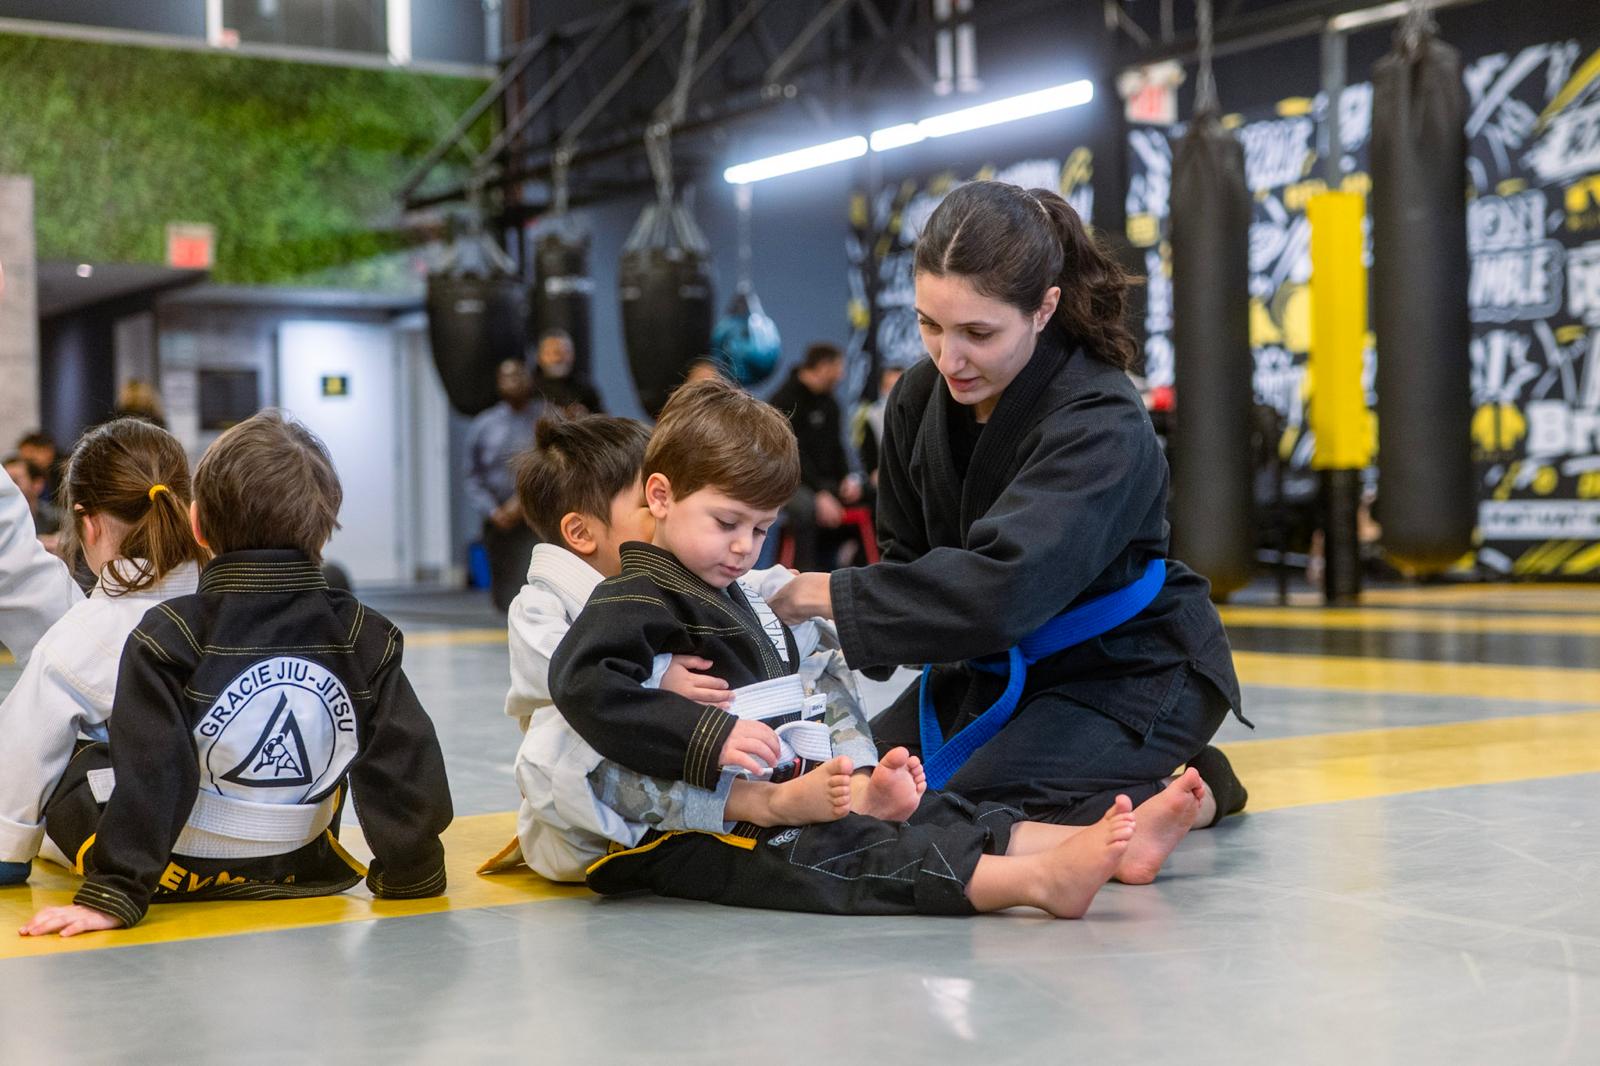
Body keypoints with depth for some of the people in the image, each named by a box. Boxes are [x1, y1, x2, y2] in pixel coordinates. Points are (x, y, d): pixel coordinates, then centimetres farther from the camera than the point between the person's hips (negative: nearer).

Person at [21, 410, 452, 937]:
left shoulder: (171, 635, -18)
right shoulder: (364, 636, -9)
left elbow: (151, 775, -22)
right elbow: (406, 763, -7)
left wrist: (110, 896, -20)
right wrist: (410, 872, 4)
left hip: (184, 876, -4)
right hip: (304, 871, 4)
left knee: (76, 766, 21)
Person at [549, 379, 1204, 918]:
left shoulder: (728, 597, 23)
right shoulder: (636, 600, -10)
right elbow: (585, 684, -29)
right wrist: (710, 738, -33)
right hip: (682, 840, -10)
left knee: (927, 815, -3)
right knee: (838, 853, -29)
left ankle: (1107, 844, -14)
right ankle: (1038, 880, -49)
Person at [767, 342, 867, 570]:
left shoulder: (829, 403, 14)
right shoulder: (786, 400, -11)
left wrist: (846, 479, -5)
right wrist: (821, 493, -26)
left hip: (823, 480, 8)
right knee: (806, 508, -37)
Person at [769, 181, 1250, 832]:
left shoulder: (1100, 425, -29)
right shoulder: (918, 400, -5)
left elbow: (1006, 586, -41)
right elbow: (908, 556, 4)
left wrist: (833, 596, -35)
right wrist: (850, 643, -18)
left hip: (1128, 673, -8)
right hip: (1000, 667, 8)